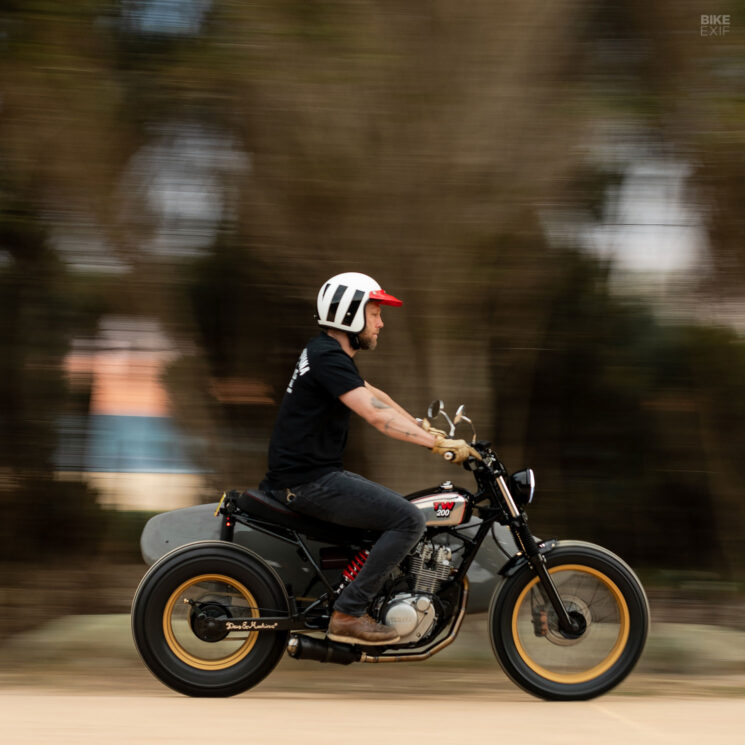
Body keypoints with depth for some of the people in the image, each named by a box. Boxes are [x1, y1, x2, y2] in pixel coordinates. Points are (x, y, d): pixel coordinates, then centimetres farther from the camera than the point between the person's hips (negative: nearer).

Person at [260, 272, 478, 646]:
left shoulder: (329, 352, 16)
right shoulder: (328, 358, -17)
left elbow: (375, 395, 23)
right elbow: (377, 415, -26)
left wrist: (427, 430, 18)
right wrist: (439, 444, -27)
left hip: (314, 473, 11)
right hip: (308, 482, -11)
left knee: (395, 508, 24)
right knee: (409, 520, -15)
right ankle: (348, 613, -14)